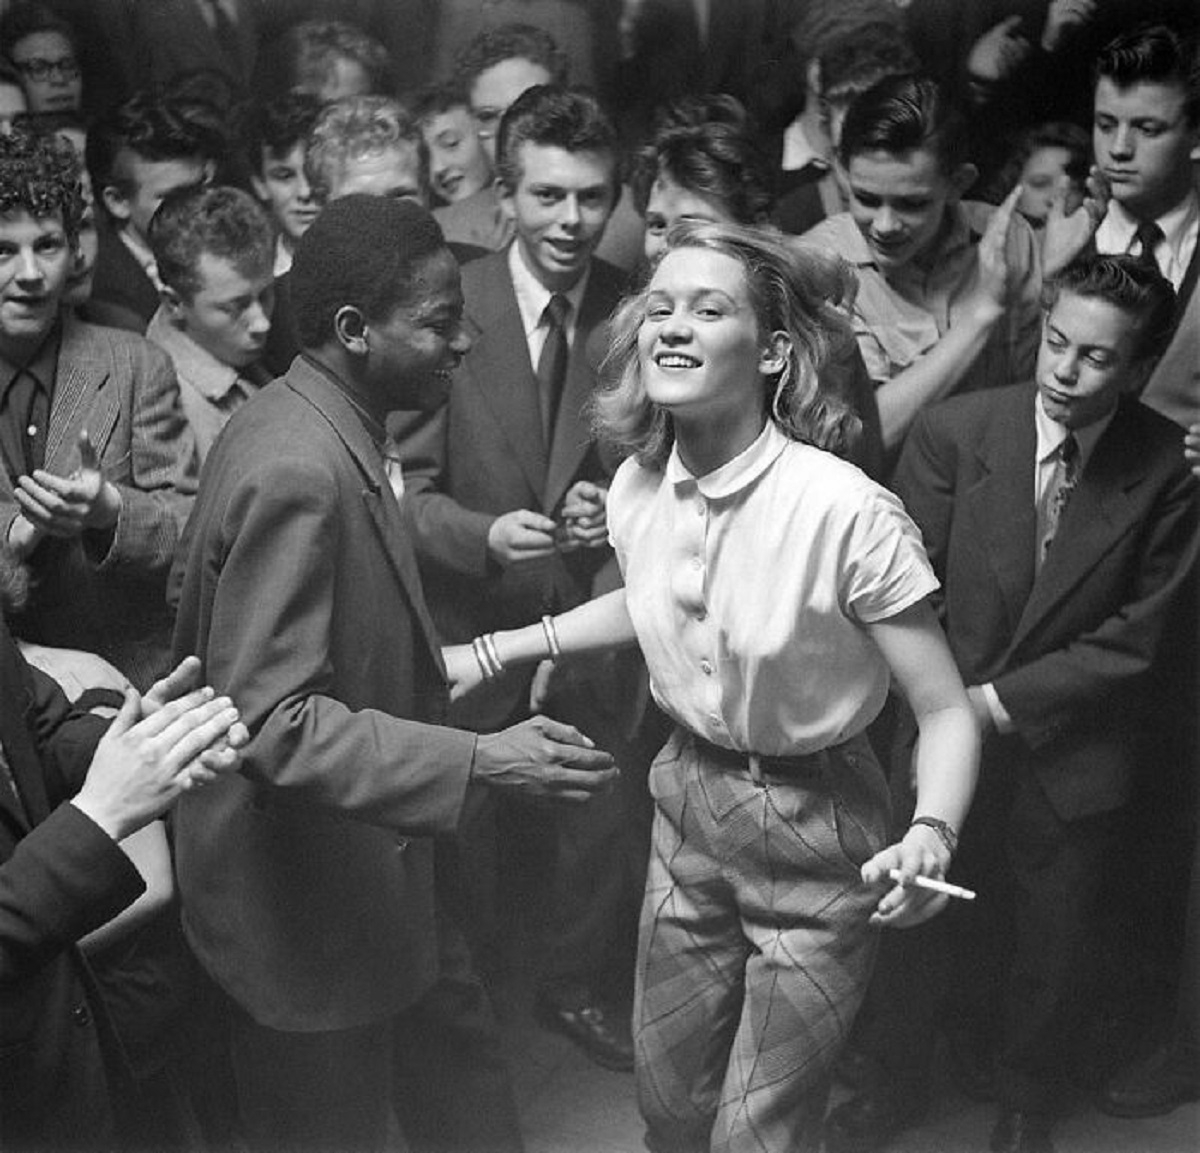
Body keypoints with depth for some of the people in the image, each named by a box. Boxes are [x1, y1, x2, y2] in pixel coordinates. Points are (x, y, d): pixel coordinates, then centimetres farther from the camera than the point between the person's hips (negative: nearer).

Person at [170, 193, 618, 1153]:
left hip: (359, 859, 9)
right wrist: (480, 761, -35)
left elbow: (202, 606, 12)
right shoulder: (299, 473, -29)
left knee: (455, 1057, 20)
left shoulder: (282, 424, 2)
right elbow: (272, 720, -31)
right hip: (308, 890, -9)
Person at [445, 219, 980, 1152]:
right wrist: (495, 651, 11)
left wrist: (931, 838, -39)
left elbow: (946, 710, -21)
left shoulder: (848, 510, -27)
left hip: (817, 837, -5)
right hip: (689, 804, 5)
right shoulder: (638, 489, -7)